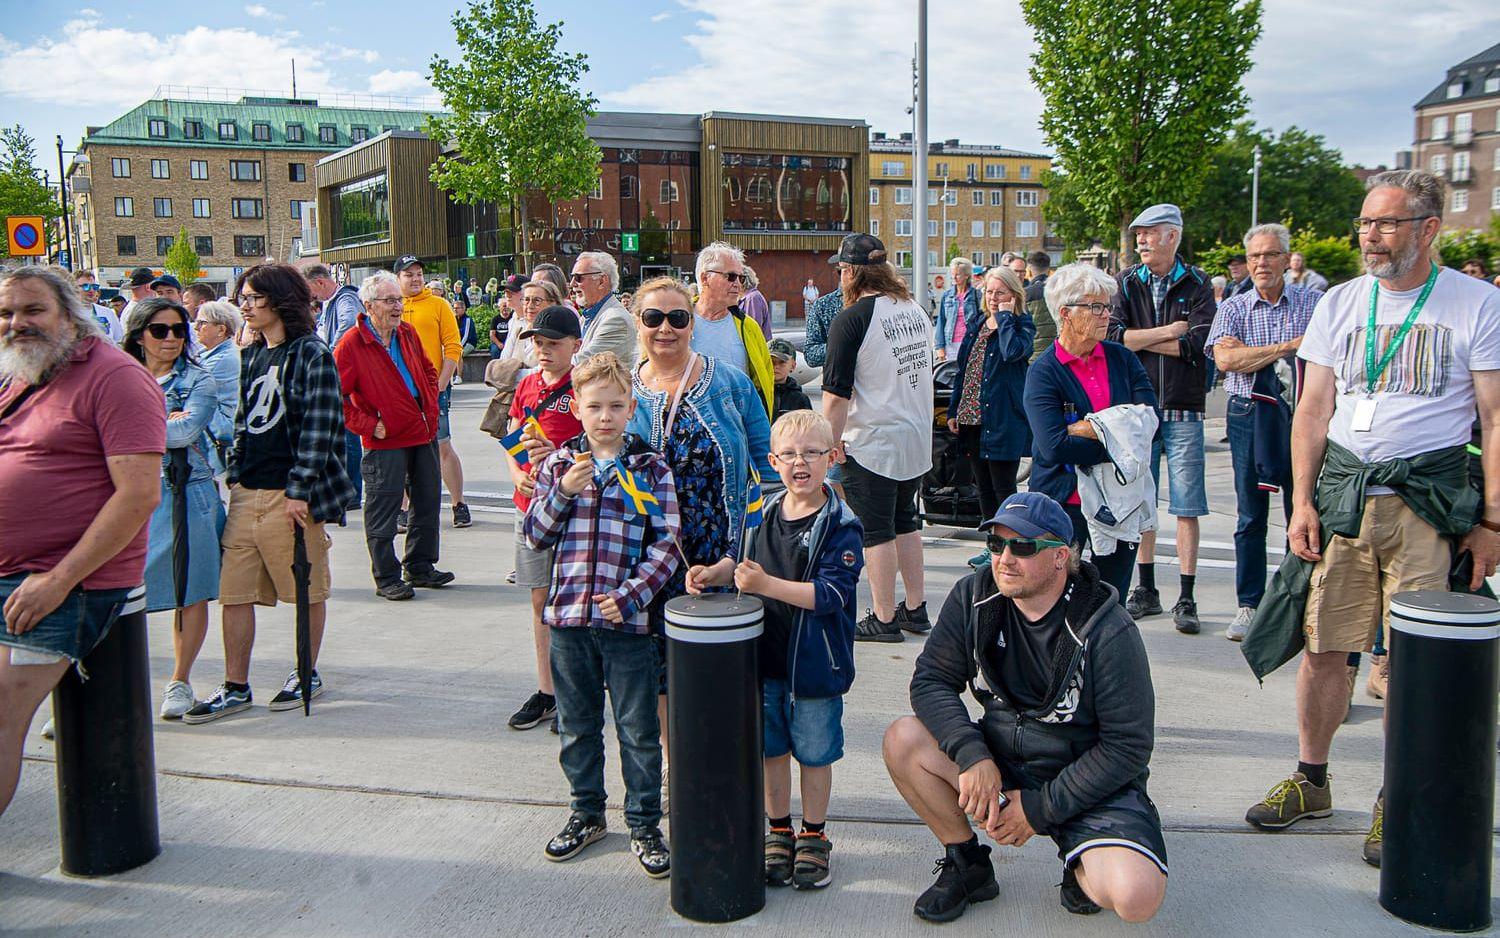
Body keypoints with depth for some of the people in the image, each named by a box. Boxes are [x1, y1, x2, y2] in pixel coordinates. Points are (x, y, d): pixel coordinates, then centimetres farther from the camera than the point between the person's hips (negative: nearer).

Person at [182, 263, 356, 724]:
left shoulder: (312, 355, -7)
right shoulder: (250, 357, 15)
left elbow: (319, 427, -13)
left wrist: (299, 488, -17)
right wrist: (234, 475, 11)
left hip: (291, 494, -7)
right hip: (246, 492, 7)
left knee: (307, 589, 7)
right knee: (234, 592, 5)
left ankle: (308, 674, 23)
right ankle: (236, 687, 13)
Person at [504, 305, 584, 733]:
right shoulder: (527, 386, 10)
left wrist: (558, 455, -25)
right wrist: (518, 474, -2)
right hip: (531, 504, 6)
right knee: (540, 599, 13)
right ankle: (546, 692, 23)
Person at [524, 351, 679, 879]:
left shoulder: (652, 469, -2)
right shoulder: (559, 465, 5)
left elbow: (665, 544, -5)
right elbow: (535, 536, 2)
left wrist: (630, 595, -16)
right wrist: (563, 492, -14)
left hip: (628, 620, -3)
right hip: (568, 617, 3)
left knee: (639, 729, 6)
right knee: (577, 724, 16)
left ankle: (644, 824, 21)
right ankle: (586, 813, 34)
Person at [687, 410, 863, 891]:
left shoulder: (840, 525, -14)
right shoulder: (766, 513, 4)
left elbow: (831, 592, -23)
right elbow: (747, 561, 20)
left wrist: (766, 584, -31)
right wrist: (715, 572, -1)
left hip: (814, 662, -5)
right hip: (763, 653, 5)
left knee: (814, 752, 9)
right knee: (770, 747, 15)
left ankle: (813, 836, 27)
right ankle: (778, 832, 31)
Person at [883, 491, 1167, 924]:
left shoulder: (1109, 633, -20)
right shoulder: (974, 597, -8)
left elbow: (1128, 747, -17)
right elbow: (930, 681, -7)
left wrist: (1039, 809, -18)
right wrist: (972, 755, -24)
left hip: (1091, 783, -4)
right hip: (999, 761, 4)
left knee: (1136, 898, -30)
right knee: (902, 739, -20)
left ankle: (1083, 864, 9)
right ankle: (967, 865, 2)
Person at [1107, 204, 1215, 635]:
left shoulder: (1196, 284, 1)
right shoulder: (1127, 283, 7)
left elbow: (1198, 344, -12)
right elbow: (1112, 335, -7)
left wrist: (1139, 339, -8)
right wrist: (1168, 332, -10)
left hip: (1183, 410, -2)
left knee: (1187, 508, -1)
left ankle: (1187, 599, 4)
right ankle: (1146, 591, 20)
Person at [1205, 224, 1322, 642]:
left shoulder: (1316, 303, 4)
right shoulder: (1234, 308, 8)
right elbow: (1225, 360, -9)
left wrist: (1249, 353, -15)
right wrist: (1286, 347, -12)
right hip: (1248, 416, 1)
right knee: (1250, 516, 6)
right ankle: (1248, 605, 14)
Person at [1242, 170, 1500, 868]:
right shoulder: (1339, 303, 10)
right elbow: (1313, 410, 9)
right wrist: (1302, 502, 1)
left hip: (1430, 500, -3)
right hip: (1341, 492, 3)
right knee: (1324, 643, 5)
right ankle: (1311, 782, 21)